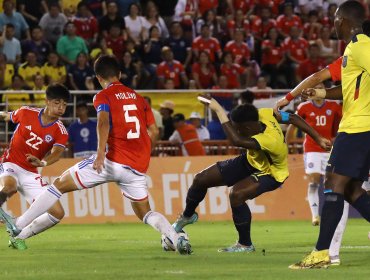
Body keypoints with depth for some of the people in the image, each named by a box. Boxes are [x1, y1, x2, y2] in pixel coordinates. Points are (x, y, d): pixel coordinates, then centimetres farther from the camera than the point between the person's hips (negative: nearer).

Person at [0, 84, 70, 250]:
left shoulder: (60, 132, -4)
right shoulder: (26, 113, -5)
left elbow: (56, 153, -23)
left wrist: (42, 162, -45)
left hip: (30, 174, 3)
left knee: (57, 213, -5)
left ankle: (19, 237, 11)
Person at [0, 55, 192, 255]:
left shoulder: (103, 96, 3)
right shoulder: (138, 97, 20)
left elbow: (103, 121, -17)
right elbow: (153, 132, 19)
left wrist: (100, 152, -28)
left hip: (114, 161, -5)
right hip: (138, 168, 5)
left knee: (60, 184, 4)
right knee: (144, 213, 20)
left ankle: (18, 225, 0)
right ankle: (178, 240, -5)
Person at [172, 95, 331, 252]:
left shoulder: (268, 141, -45)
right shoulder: (264, 114, -24)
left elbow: (236, 140, -54)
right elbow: (293, 118, -11)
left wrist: (219, 111, -46)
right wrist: (318, 138, -3)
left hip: (269, 173, -8)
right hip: (251, 161, 8)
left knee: (236, 194, -35)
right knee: (202, 179, 6)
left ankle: (245, 245, -14)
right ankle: (188, 216, 38)